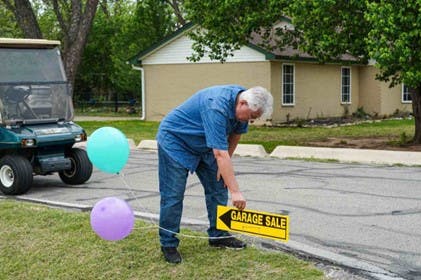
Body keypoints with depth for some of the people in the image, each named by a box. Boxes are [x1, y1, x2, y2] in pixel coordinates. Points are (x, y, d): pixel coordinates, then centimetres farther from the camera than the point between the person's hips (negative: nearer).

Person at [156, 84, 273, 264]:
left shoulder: (242, 99, -12)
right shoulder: (217, 107, -38)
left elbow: (236, 133, 5)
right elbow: (220, 153, -41)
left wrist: (224, 165, 0)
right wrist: (235, 192, -41)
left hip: (204, 145, 8)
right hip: (175, 140, -8)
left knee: (218, 188, 5)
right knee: (173, 195, -9)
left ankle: (218, 235, 16)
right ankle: (168, 244, 2)